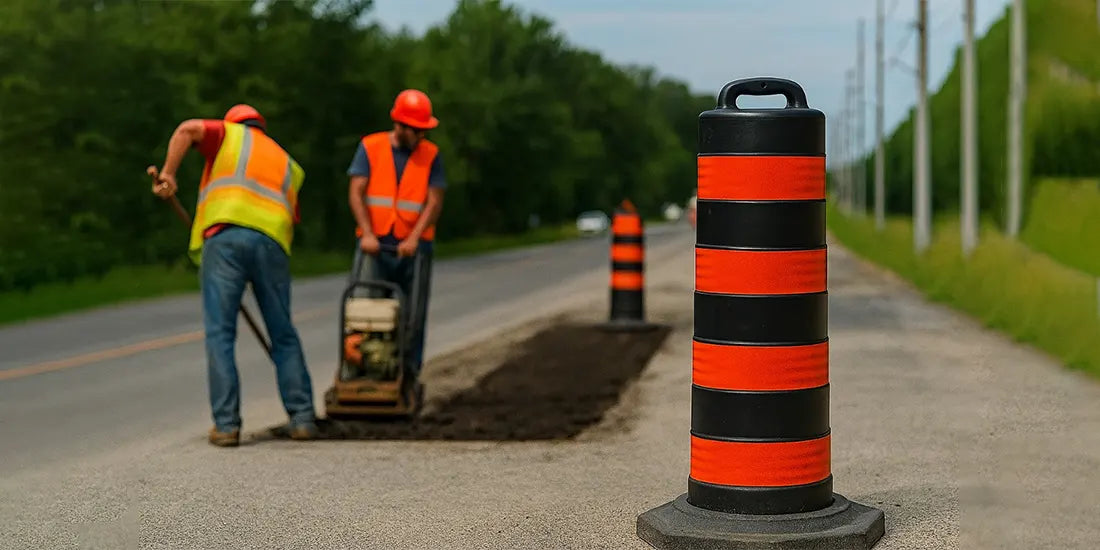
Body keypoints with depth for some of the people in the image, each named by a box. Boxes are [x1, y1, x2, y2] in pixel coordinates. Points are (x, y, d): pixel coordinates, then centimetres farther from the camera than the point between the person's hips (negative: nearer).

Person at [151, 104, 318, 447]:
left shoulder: (230, 134, 23)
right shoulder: (287, 164, 33)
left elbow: (188, 129, 1)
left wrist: (168, 173, 4)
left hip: (225, 235, -3)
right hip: (273, 242, 3)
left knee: (220, 334, 0)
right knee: (284, 334, 14)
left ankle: (226, 425, -4)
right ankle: (303, 418, 12)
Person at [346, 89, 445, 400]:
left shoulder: (430, 155, 6)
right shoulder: (370, 148, 3)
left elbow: (434, 202, -2)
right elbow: (356, 193, -3)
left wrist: (414, 238, -16)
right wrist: (367, 234, -15)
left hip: (413, 247, 1)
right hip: (375, 245, -1)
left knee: (412, 318, 2)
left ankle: (407, 379, 9)